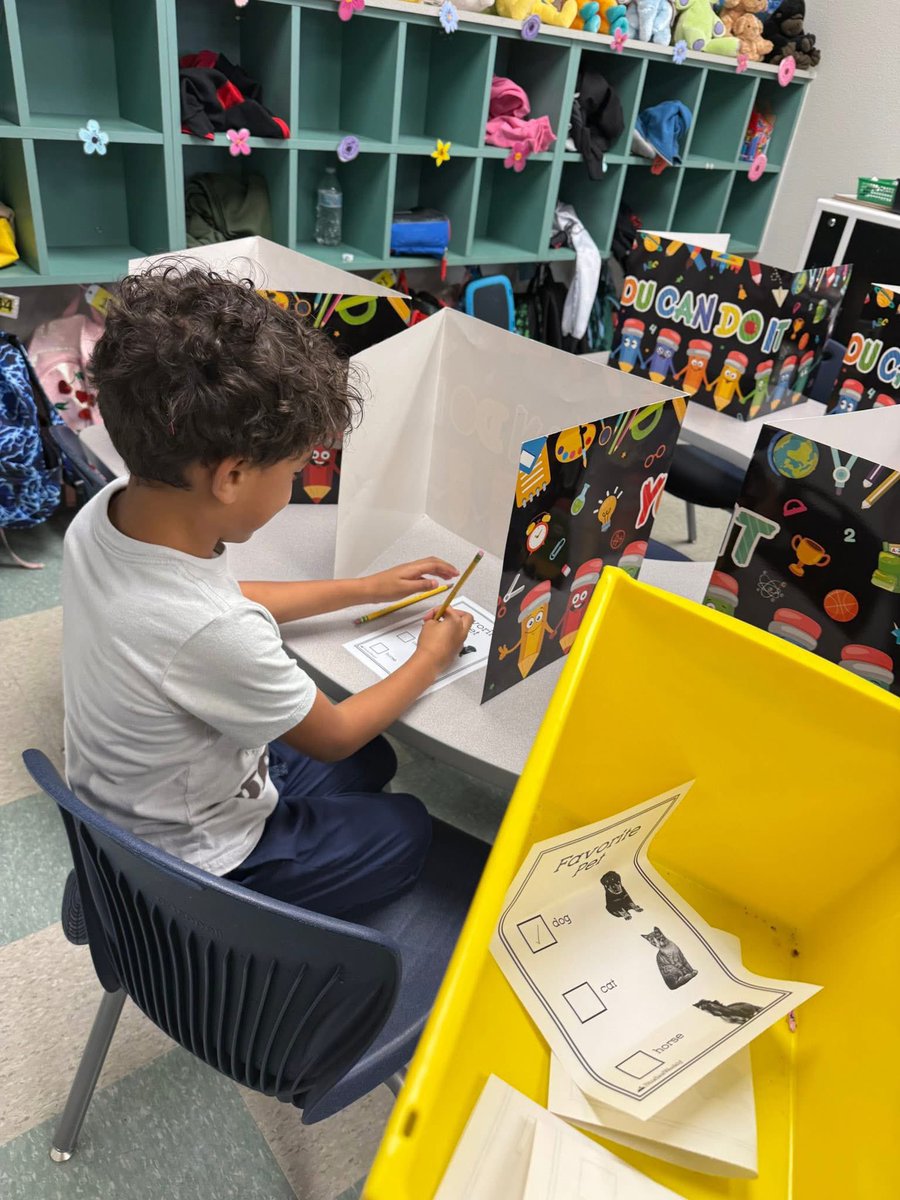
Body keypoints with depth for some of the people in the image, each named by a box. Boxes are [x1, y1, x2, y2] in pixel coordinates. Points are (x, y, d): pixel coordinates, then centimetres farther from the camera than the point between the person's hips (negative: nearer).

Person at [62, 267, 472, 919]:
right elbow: (334, 736, -20)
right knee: (410, 828, 14)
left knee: (374, 760, 21)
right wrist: (431, 657, -4)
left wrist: (365, 587, 7)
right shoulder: (212, 633, -42)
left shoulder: (104, 513, -18)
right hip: (193, 862, -6)